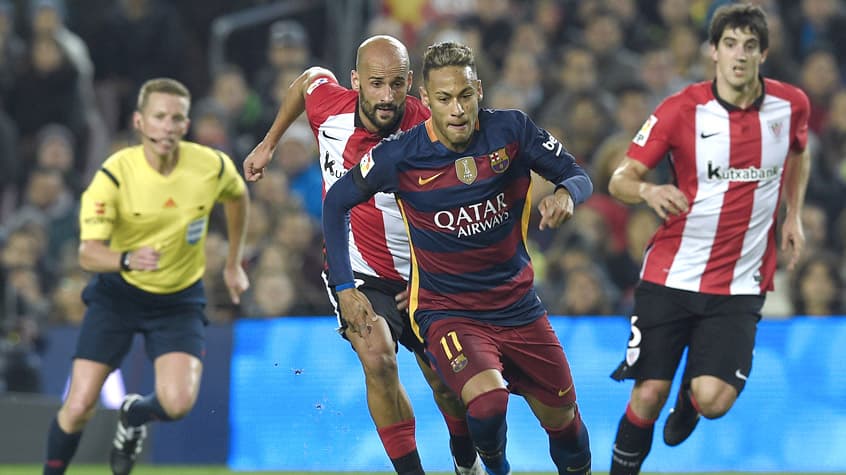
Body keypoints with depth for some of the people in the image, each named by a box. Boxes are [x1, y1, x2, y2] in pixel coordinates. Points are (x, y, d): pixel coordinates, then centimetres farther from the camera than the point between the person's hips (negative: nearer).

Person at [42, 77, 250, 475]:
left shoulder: (212, 166, -14)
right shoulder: (114, 174, -21)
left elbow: (238, 197, 12)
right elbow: (88, 253, -27)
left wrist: (233, 264, 16)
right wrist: (127, 260, -48)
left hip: (179, 300, 1)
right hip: (118, 293, -1)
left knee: (178, 403, -20)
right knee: (79, 407, -10)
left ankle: (134, 415, 17)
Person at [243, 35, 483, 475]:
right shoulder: (329, 105, -15)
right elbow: (308, 79, 11)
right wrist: (268, 144, 18)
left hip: (420, 276, 0)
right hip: (354, 269, 0)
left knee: (448, 385, 10)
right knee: (378, 358, -26)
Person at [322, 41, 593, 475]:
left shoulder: (511, 130, -11)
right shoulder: (400, 155, -15)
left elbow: (578, 176, -1)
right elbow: (337, 201, -1)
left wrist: (565, 193, -26)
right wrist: (344, 287, -5)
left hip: (518, 305, 3)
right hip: (445, 312, -3)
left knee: (563, 418, 11)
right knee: (488, 399, -29)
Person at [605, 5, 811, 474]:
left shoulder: (791, 104, -2)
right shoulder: (681, 109, -10)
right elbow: (620, 180, -9)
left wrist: (793, 215, 12)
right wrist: (649, 191, -31)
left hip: (739, 285, 1)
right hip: (670, 274, -1)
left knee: (713, 400, -13)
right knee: (648, 395, -4)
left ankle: (692, 393, 25)